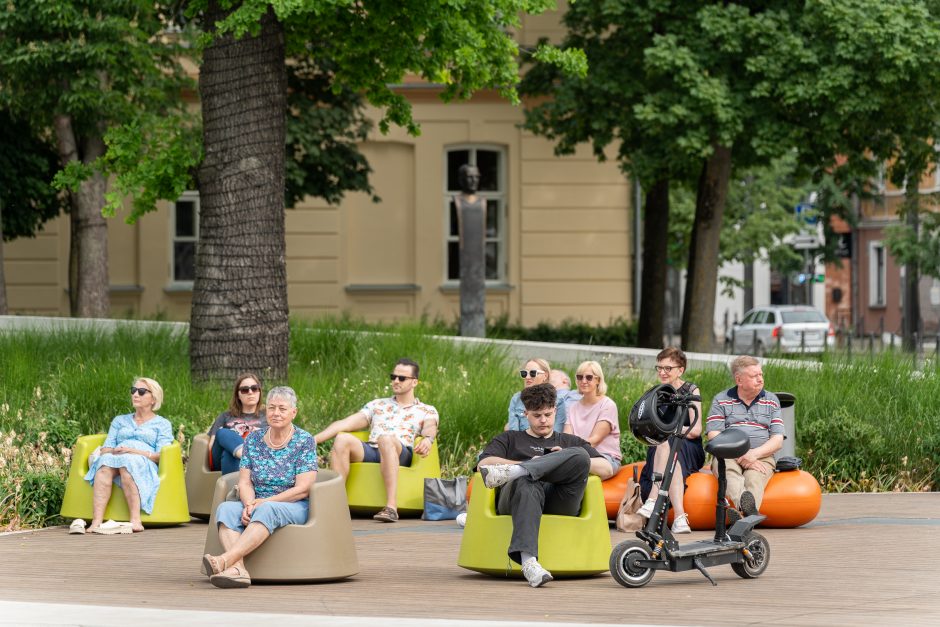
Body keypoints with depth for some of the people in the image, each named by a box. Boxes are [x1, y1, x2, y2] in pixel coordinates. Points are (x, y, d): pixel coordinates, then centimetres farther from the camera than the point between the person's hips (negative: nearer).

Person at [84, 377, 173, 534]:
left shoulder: (162, 424, 20)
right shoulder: (120, 420, 32)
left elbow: (161, 456, 4)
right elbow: (106, 449, 19)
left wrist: (134, 451, -11)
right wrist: (110, 452, -6)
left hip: (144, 465, -3)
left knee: (127, 462, -40)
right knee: (106, 462, -36)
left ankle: (135, 521, -53)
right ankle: (96, 522, -53)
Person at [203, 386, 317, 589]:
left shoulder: (305, 441, -2)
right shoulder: (253, 439, 11)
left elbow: (303, 489, -9)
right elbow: (244, 482, 6)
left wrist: (264, 502, -16)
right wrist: (249, 504, -17)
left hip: (293, 508, -4)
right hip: (258, 504, 4)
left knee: (267, 510, -38)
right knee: (226, 508, -27)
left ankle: (226, 560, -54)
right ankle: (238, 569, -49)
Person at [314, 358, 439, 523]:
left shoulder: (427, 410, 22)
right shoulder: (377, 405, 31)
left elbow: (430, 427, -1)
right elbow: (345, 424, 22)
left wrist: (427, 439, -28)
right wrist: (313, 440, 9)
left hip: (402, 454, -3)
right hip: (369, 451, 3)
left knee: (386, 439, -39)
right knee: (343, 439, -29)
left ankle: (391, 507, -50)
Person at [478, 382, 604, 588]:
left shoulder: (571, 441, 36)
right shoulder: (510, 439, 32)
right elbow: (484, 463, 11)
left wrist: (570, 461, 4)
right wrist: (527, 464, 0)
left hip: (560, 501, 2)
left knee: (580, 455, -26)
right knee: (527, 484, -41)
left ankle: (512, 471, -41)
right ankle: (528, 561, -61)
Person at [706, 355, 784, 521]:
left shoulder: (771, 400, 20)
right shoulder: (721, 400, 15)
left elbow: (778, 440, 10)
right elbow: (714, 435, 2)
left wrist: (754, 454, -10)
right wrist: (741, 455, -13)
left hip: (761, 457, 1)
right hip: (728, 455, -1)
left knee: (754, 478, -35)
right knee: (729, 472, -37)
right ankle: (745, 506, -67)